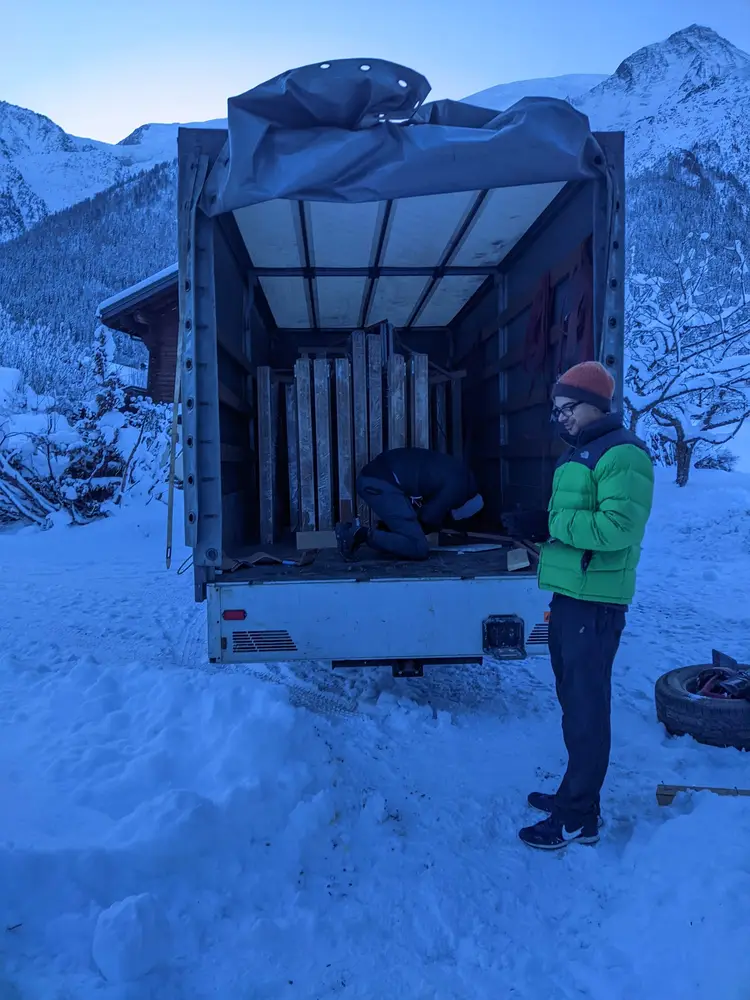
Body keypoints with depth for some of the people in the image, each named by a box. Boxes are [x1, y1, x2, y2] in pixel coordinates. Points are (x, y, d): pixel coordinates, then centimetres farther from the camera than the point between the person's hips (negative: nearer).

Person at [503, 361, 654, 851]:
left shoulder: (622, 454, -15)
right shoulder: (580, 452, 16)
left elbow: (618, 527, -26)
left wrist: (549, 524, -22)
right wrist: (535, 527, 3)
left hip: (595, 601, -10)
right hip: (569, 593, 10)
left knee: (586, 706, 0)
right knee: (572, 698, 19)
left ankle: (579, 819, 13)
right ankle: (577, 793, 34)